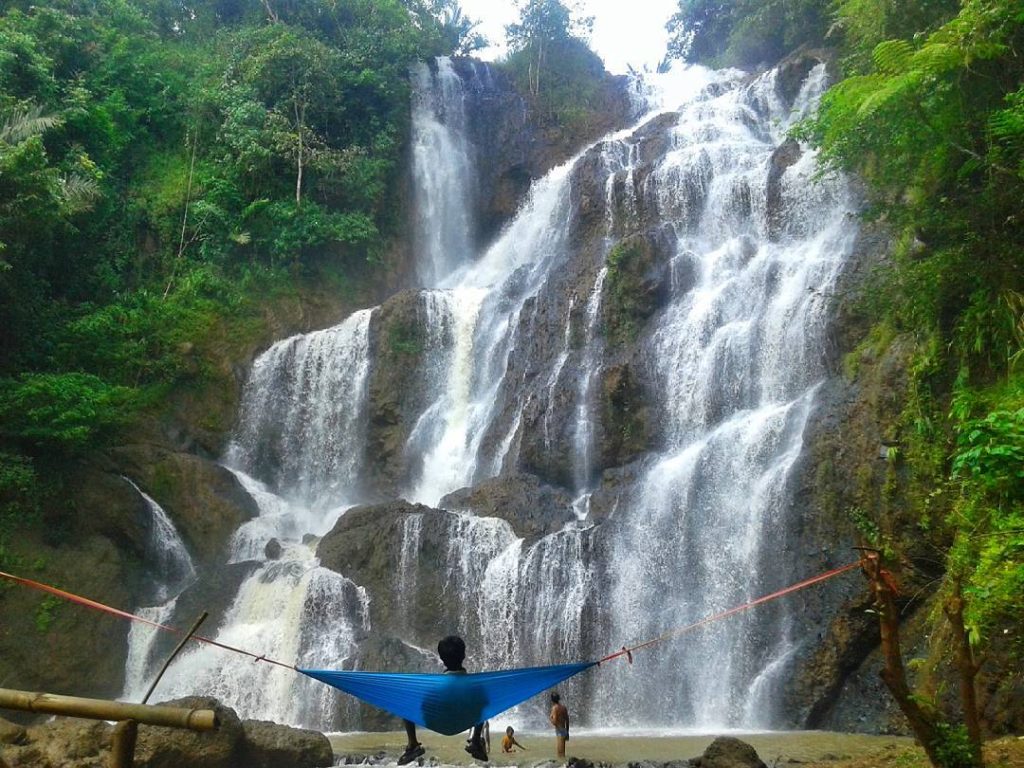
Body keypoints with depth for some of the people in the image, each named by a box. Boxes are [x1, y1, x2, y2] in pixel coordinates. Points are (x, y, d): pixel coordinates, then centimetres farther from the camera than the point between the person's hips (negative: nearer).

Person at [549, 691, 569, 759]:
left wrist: (550, 718, 1)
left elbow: (554, 722, -19)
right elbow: (567, 720, 14)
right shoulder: (563, 707, 10)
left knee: (560, 752, -5)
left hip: (559, 732, -8)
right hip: (564, 730, 8)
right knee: (562, 751, 17)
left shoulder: (555, 708, -12)